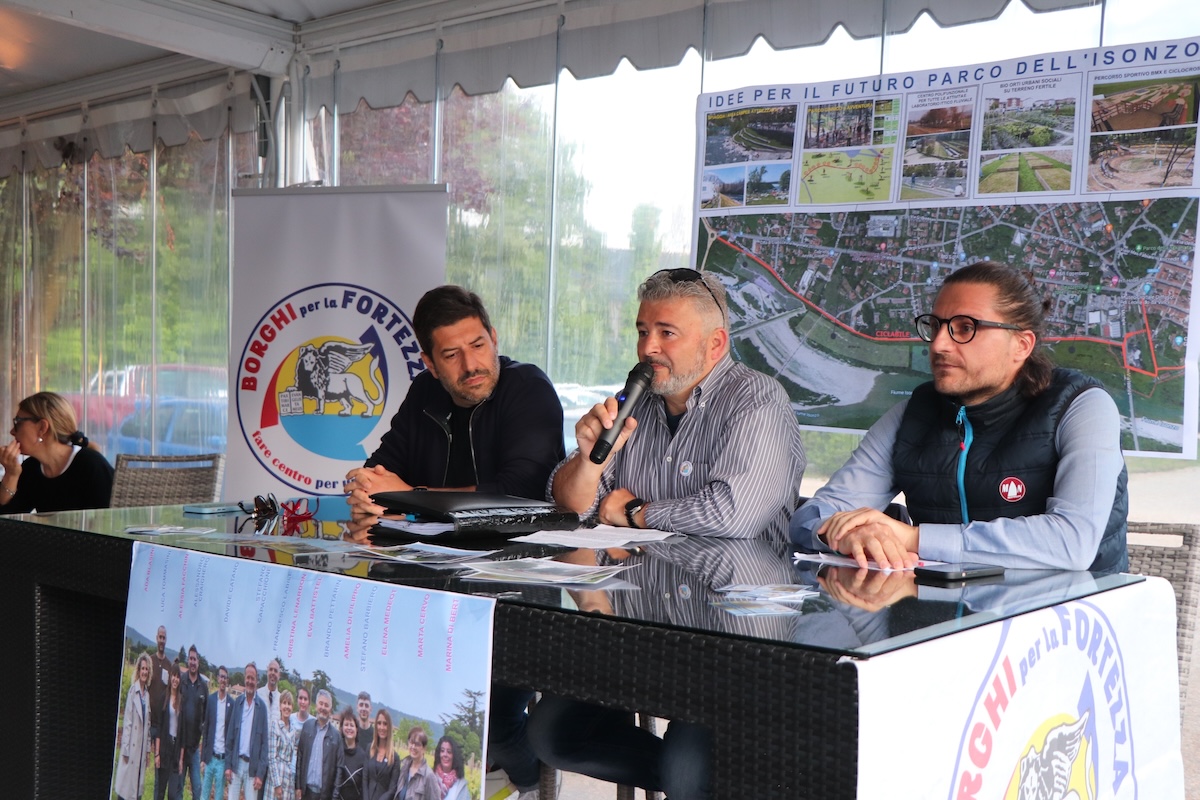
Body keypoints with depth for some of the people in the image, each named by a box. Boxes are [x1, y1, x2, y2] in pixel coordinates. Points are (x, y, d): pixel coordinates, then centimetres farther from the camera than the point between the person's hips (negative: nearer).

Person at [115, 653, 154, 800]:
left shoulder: (147, 693, 8)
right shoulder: (133, 690, -11)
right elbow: (127, 721, -11)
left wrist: (148, 749, 14)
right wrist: (125, 749, -12)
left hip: (142, 747, 6)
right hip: (131, 746, -6)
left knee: (138, 787, 10)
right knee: (125, 787, -3)